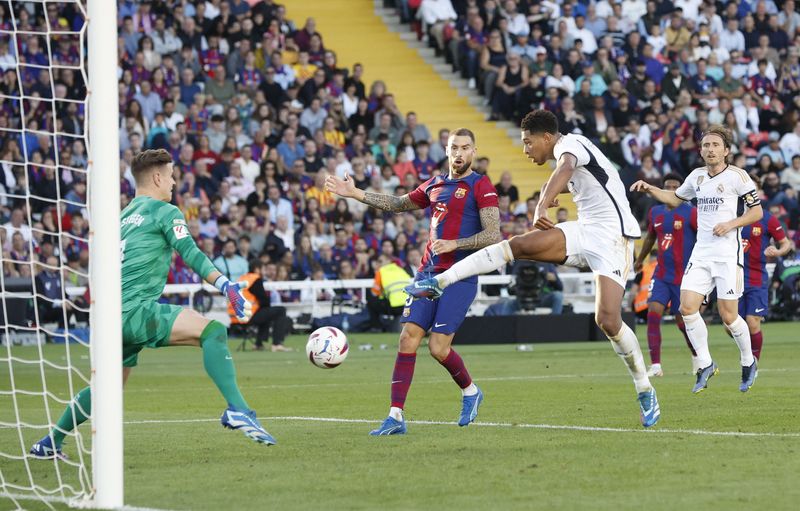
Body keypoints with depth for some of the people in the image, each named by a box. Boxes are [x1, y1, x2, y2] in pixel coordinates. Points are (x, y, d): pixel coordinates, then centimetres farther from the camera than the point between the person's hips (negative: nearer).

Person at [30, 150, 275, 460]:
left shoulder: (123, 217, 24)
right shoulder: (163, 211, 1)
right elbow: (191, 255, -12)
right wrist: (226, 286, -19)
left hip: (113, 315, 9)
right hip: (136, 309, -9)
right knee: (212, 331, -19)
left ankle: (50, 444, 33)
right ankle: (237, 410, -37)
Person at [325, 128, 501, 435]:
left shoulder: (481, 187, -4)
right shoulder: (434, 186, 16)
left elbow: (493, 235, -11)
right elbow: (398, 204, 30)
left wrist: (454, 244, -21)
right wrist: (356, 194, 26)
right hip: (428, 272, 6)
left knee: (438, 348, -10)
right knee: (408, 339, -6)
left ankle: (470, 391, 21)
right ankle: (396, 416, -6)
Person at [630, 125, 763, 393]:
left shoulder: (737, 176, -6)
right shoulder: (697, 176, 11)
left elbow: (757, 211, -3)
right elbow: (675, 198, 28)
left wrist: (731, 223, -16)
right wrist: (650, 190, 14)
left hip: (728, 253, -5)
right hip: (701, 252, 5)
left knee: (728, 316, -6)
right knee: (687, 307, -8)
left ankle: (748, 363, 19)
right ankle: (705, 364, 5)